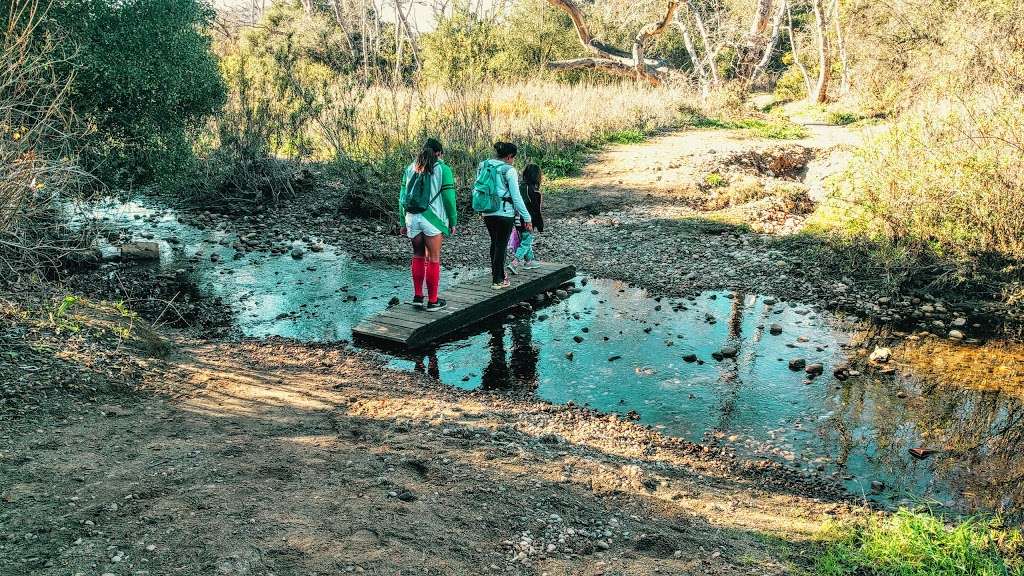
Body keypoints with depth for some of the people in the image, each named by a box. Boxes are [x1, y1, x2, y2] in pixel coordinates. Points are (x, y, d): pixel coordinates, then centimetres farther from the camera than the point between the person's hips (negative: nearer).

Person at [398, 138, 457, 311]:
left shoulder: (410, 168, 12)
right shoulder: (443, 169, -2)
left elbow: (403, 196, 10)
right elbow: (448, 198, -5)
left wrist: (403, 222, 13)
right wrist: (452, 221, 3)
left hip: (412, 217, 4)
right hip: (432, 218, -4)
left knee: (418, 256, 16)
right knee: (433, 259, 3)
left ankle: (417, 296, 15)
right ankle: (432, 301, 7)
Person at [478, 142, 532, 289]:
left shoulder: (484, 166, 5)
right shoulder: (509, 170, -12)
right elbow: (516, 197, -12)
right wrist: (526, 217, -6)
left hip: (488, 212, 6)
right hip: (505, 212, -6)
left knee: (494, 243, 20)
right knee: (501, 245, 2)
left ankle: (496, 273, 30)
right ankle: (497, 280, 6)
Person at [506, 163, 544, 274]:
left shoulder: (519, 187, 3)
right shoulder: (535, 192, -17)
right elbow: (537, 211, -13)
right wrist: (540, 226, -4)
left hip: (519, 223, 7)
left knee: (525, 242, 20)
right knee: (526, 244, -2)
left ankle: (529, 261, 32)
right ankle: (514, 263, -13)